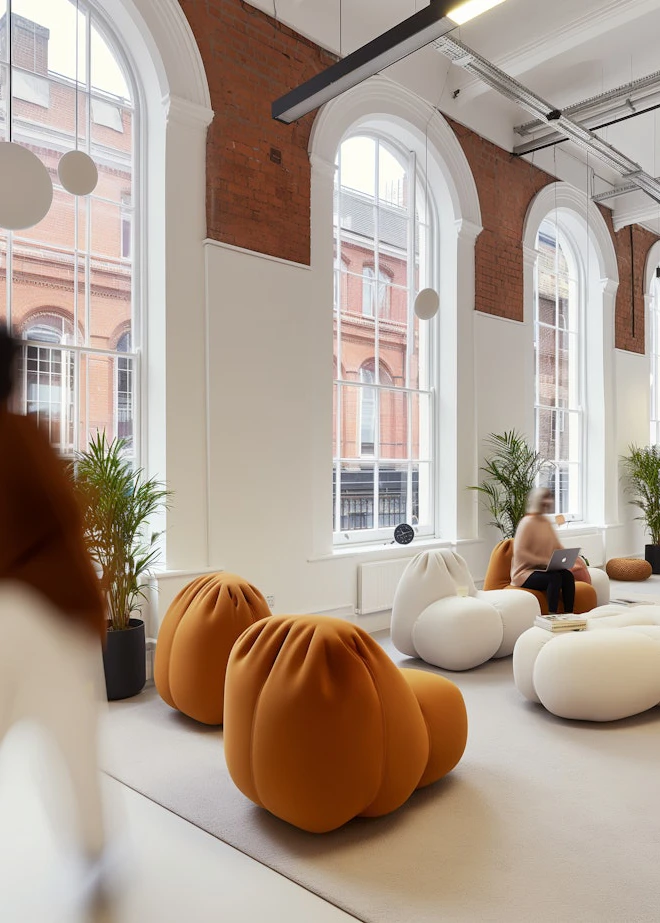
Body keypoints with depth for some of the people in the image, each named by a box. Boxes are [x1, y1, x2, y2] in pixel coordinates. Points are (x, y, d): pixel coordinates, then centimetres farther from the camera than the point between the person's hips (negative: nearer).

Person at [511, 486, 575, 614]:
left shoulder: (546, 522, 10)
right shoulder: (527, 522, -13)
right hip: (525, 573, -7)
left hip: (542, 569, 7)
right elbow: (519, 552, -21)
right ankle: (553, 616, -26)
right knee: (555, 577, -30)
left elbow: (557, 546, 20)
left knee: (567, 575, -19)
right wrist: (544, 561, -23)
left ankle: (568, 614, -14)